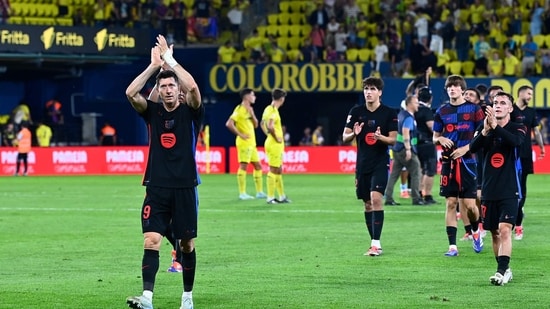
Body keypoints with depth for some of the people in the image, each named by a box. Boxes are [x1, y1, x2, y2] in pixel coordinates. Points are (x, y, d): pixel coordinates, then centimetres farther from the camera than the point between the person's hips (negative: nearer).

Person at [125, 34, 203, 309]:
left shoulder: (190, 113, 1)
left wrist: (170, 59, -13)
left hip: (185, 188, -1)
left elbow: (193, 87, -19)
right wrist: (154, 65, -11)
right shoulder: (152, 112, 7)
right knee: (151, 241, -12)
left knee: (186, 244, 6)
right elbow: (131, 92, -9)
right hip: (157, 188, 1)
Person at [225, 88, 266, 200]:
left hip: (252, 143, 9)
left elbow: (255, 124, 17)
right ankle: (242, 193, -7)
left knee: (258, 166, 11)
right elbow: (229, 124, -19)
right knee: (243, 166, -8)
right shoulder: (240, 109, -10)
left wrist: (252, 114, 1)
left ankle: (259, 192, 17)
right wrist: (240, 134, -18)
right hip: (244, 143, -9)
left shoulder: (249, 109, 17)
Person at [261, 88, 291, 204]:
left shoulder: (269, 109, 11)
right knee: (273, 170, -5)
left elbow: (263, 124, 26)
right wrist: (276, 138, -19)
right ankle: (270, 198, -2)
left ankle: (282, 196, 22)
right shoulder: (273, 111, -18)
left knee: (279, 170, 15)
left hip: (274, 143, 10)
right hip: (275, 144, -10)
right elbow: (270, 126, -32)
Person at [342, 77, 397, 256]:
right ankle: (374, 242, 19)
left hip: (381, 162, -4)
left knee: (376, 198, -19)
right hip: (362, 164, 4)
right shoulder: (356, 112, 4)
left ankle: (376, 243, -20)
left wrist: (381, 137, -24)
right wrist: (354, 134, -18)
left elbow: (393, 140, -3)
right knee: (367, 204, 8)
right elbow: (345, 138, 5)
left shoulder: (389, 113, -2)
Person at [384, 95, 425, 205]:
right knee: (416, 172, 0)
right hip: (405, 149, -9)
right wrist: (408, 149, -32)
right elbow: (406, 132, -26)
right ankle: (416, 199, 1)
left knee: (394, 174, 7)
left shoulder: (401, 114, 12)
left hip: (397, 149, 9)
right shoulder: (409, 117, -15)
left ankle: (388, 198, 5)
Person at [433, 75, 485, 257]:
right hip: (448, 162, 2)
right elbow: (434, 138, 16)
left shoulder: (473, 109, 0)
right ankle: (452, 246, 4)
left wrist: (466, 148, -12)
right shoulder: (442, 111, 9)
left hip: (467, 161, -2)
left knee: (469, 204, -5)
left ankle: (476, 231, 26)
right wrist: (440, 139, -7)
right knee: (451, 204, 0)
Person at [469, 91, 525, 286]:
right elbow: (473, 148, -8)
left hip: (509, 191, -4)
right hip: (489, 191, 4)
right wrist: (485, 131, -24)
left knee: (504, 230, -17)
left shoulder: (517, 128, -1)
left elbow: (515, 141, -24)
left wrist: (495, 126, -35)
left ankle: (502, 271, -23)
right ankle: (505, 270, 21)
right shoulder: (484, 128, 8)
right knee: (494, 233, 9)